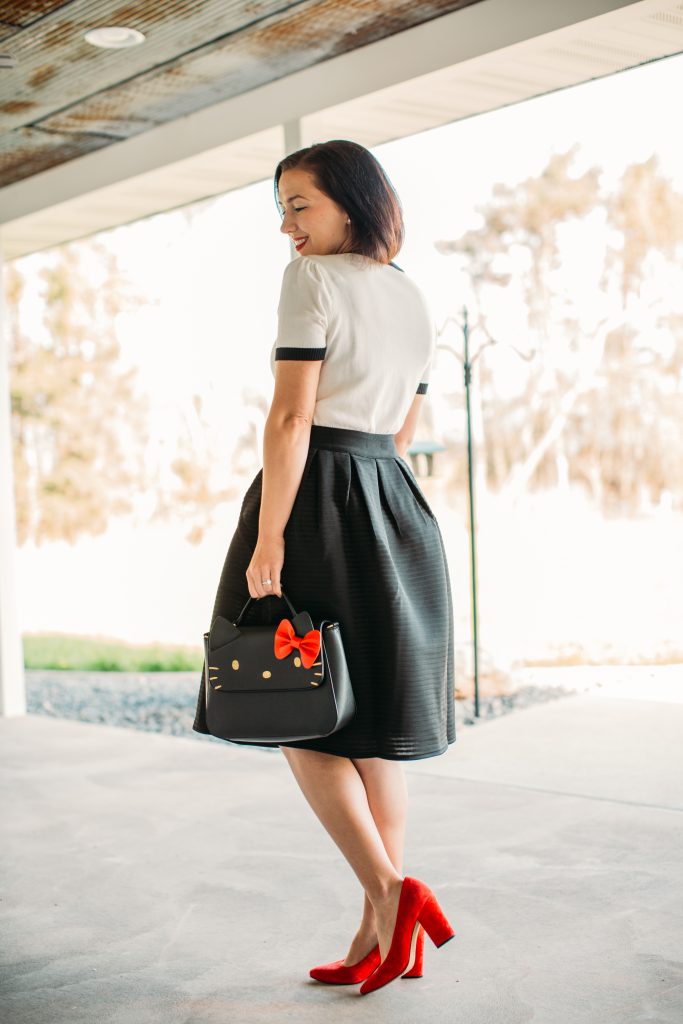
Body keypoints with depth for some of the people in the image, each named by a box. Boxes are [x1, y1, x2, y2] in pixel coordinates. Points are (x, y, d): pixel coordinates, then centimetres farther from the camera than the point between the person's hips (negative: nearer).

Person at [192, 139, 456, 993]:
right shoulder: (414, 298, 15)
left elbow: (291, 417, -16)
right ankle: (382, 937, 12)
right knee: (374, 728, 9)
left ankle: (391, 891, -7)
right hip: (397, 510, 8)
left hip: (317, 499, -7)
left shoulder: (311, 281, -8)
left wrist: (267, 538, -17)